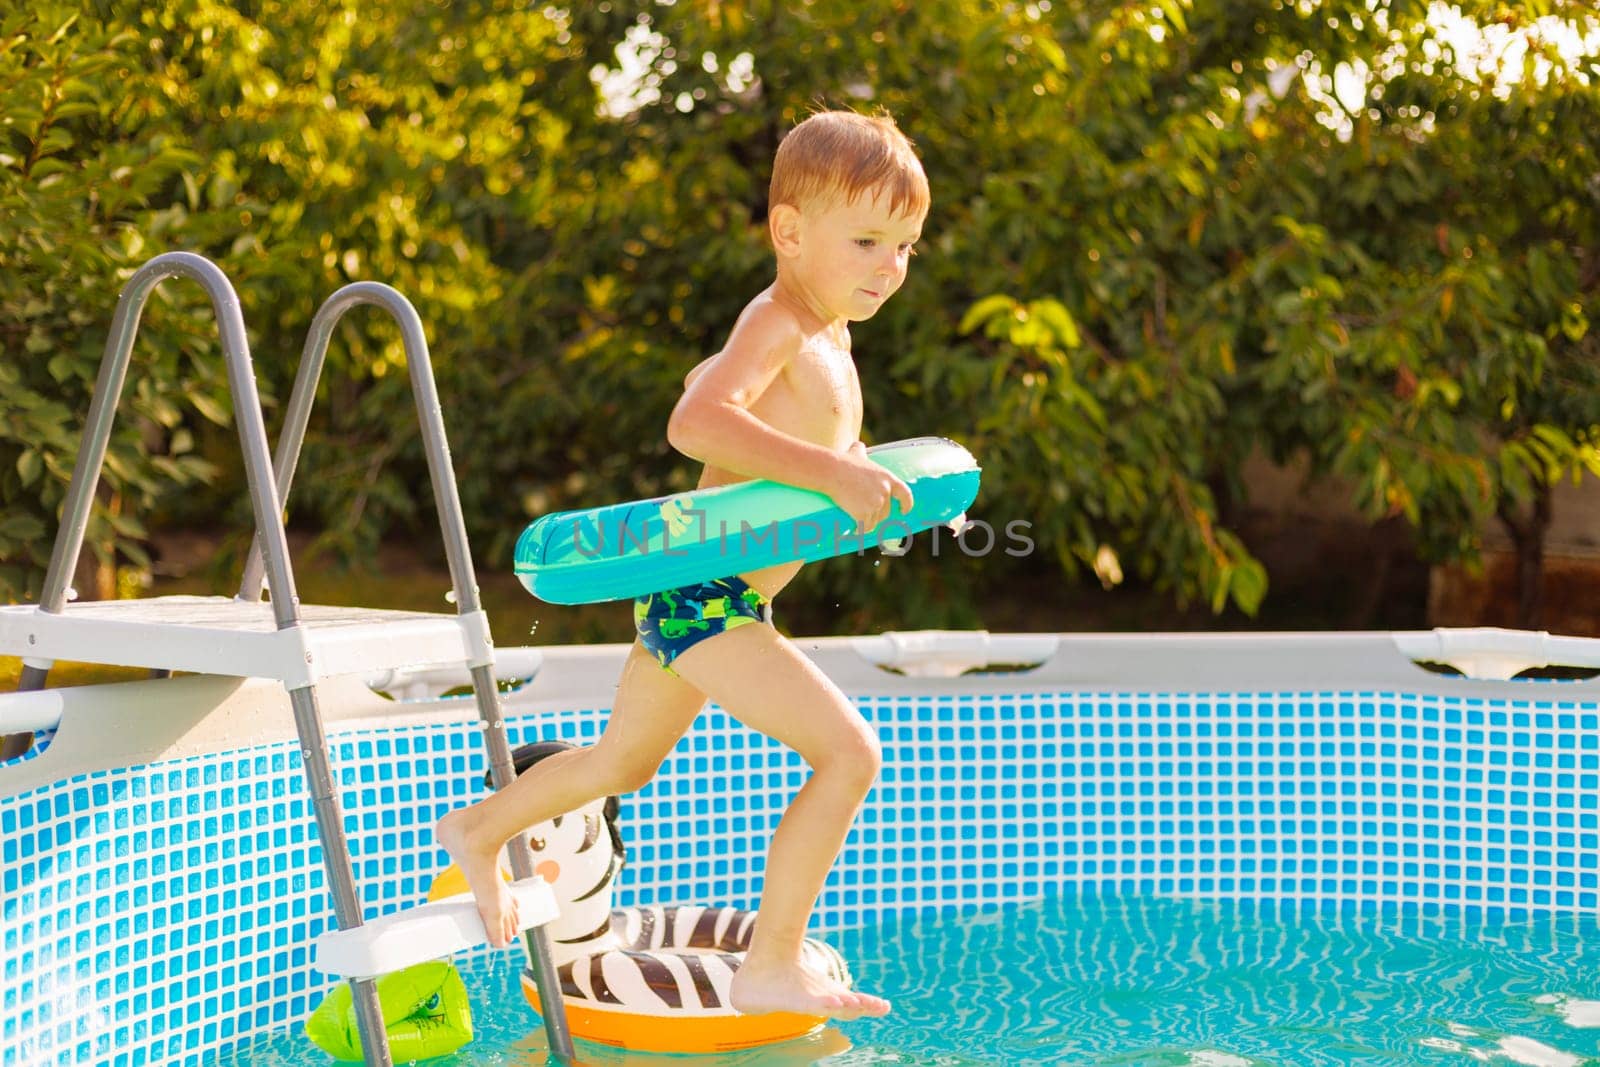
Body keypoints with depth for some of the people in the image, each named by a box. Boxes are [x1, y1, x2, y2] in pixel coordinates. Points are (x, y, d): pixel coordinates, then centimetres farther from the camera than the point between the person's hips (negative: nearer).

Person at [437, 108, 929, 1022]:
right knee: (849, 751, -16)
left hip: (692, 599, 10)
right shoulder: (777, 324, -17)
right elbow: (694, 423, -33)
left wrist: (850, 462, 25)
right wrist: (824, 470, -38)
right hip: (708, 597, -10)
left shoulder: (826, 335, 14)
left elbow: (711, 382, 32)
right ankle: (772, 967, -9)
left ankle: (482, 829, 47)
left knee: (625, 761, 28)